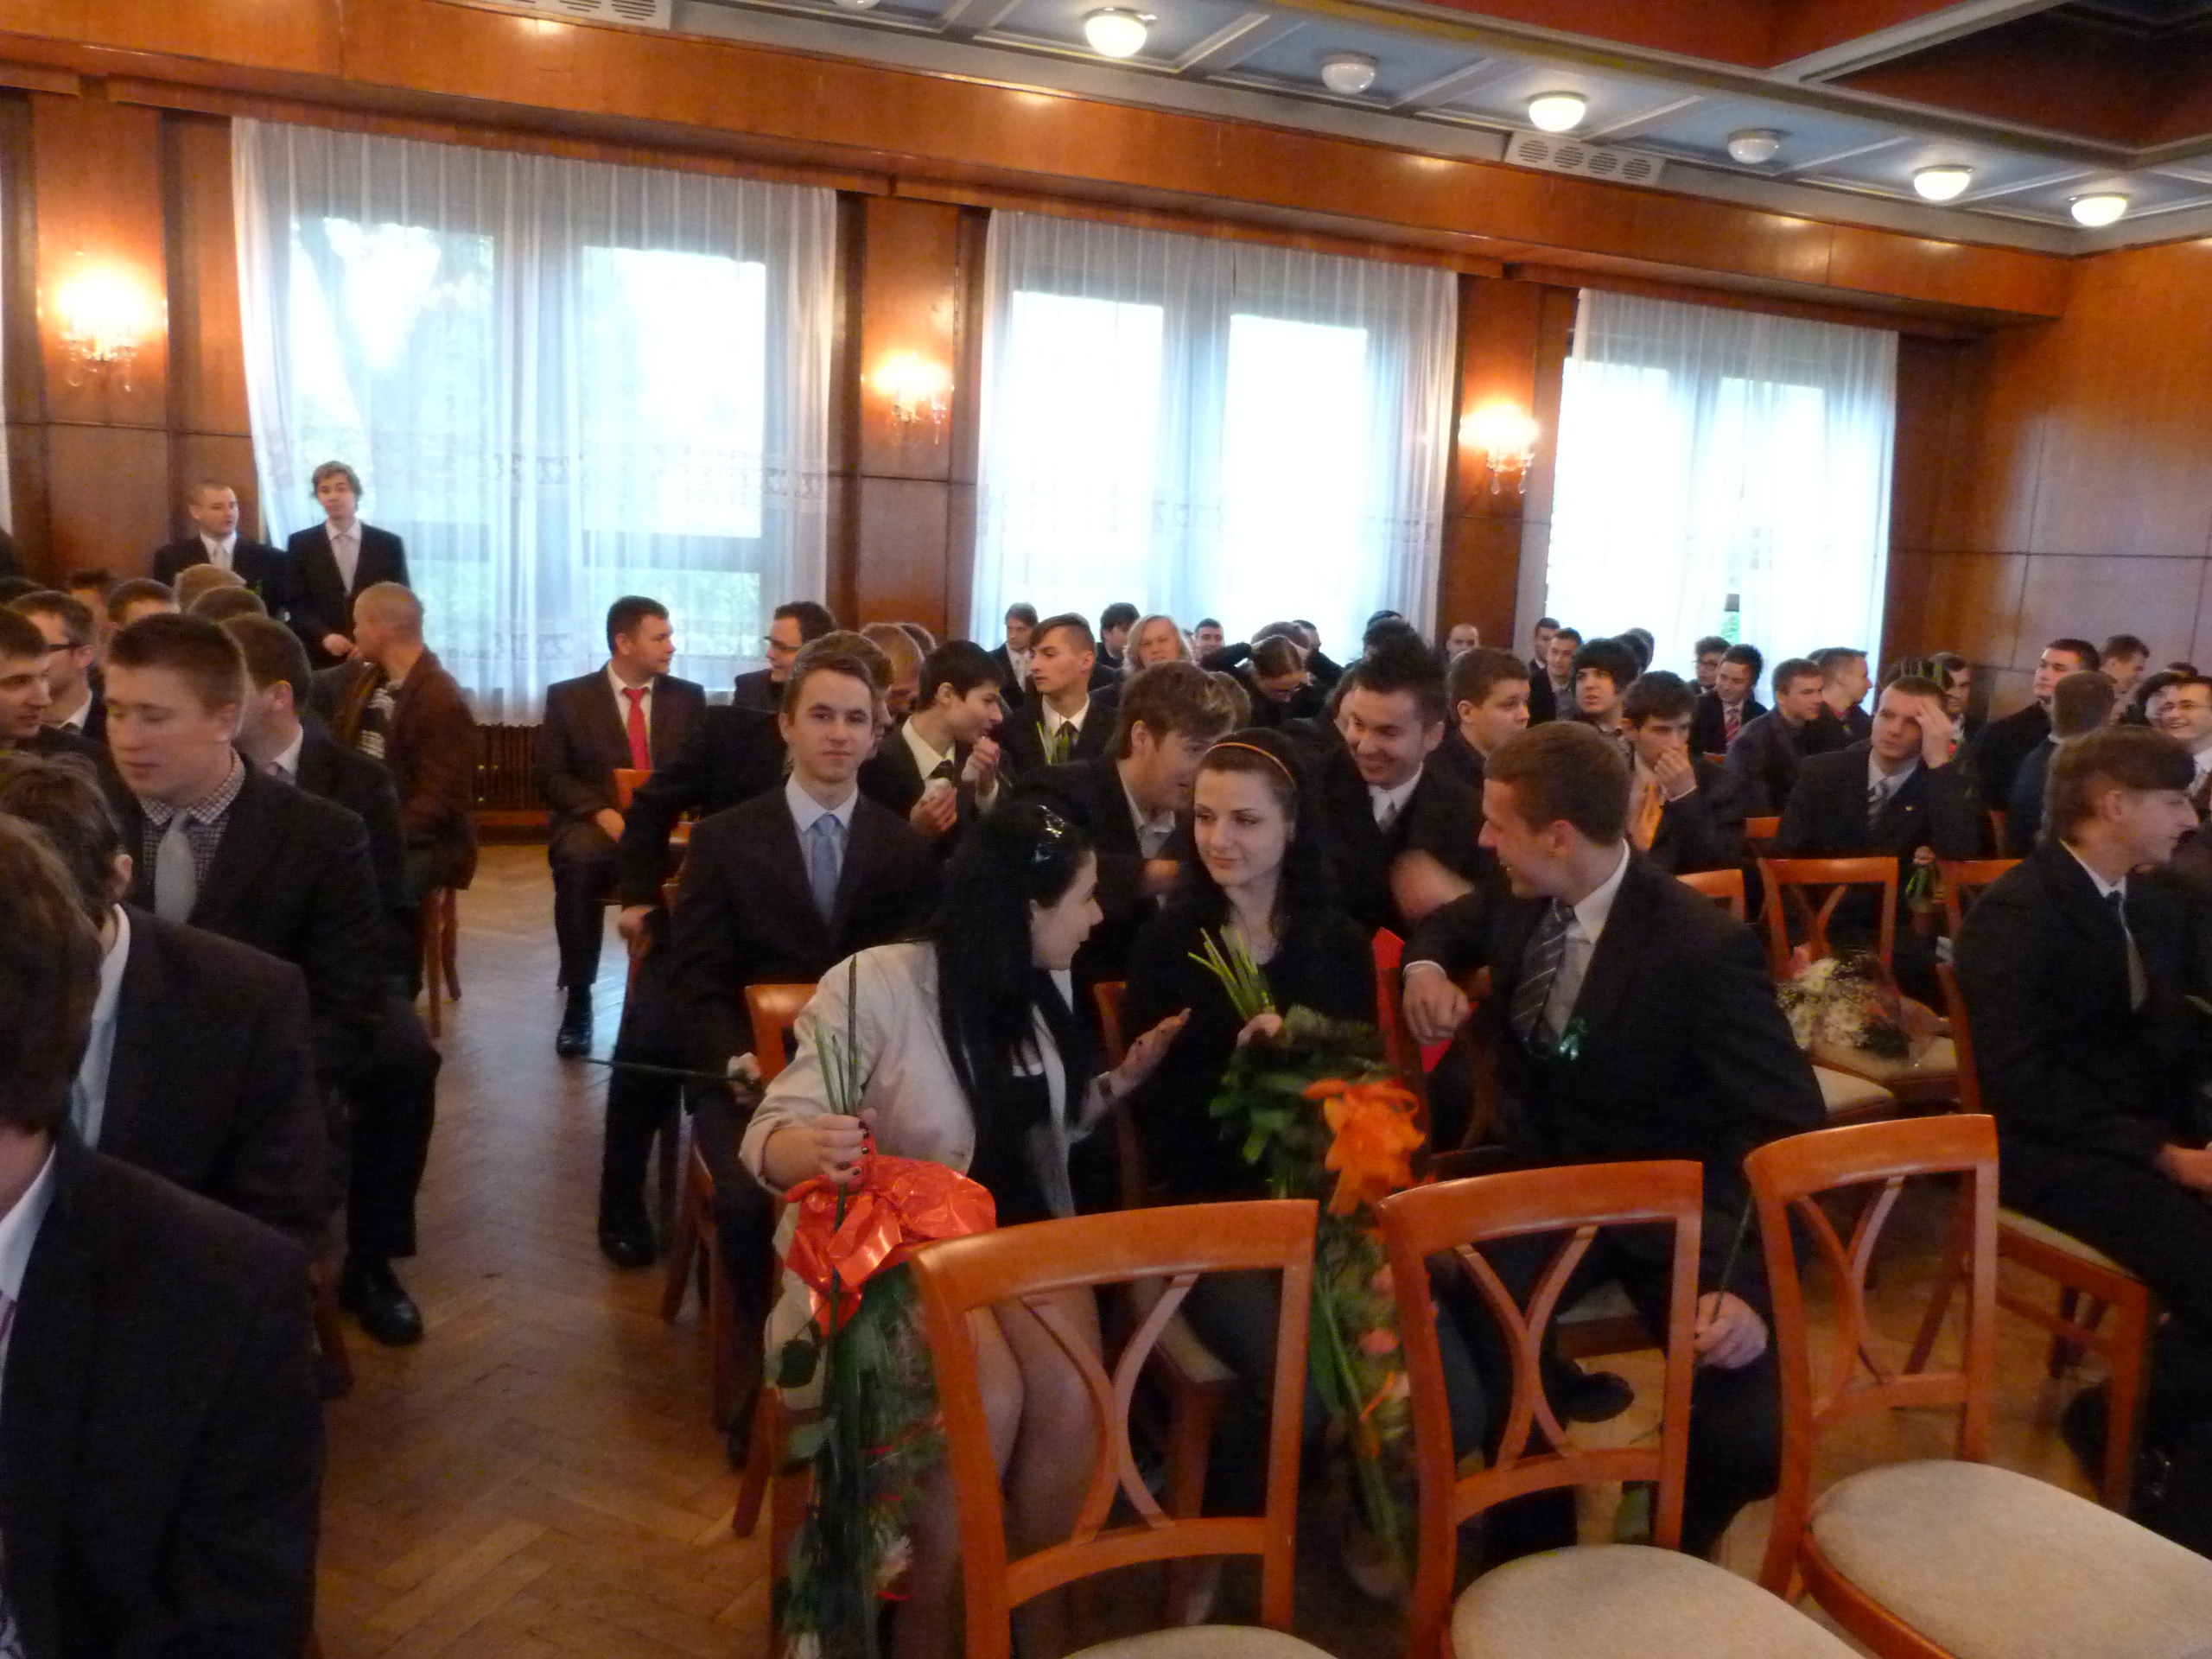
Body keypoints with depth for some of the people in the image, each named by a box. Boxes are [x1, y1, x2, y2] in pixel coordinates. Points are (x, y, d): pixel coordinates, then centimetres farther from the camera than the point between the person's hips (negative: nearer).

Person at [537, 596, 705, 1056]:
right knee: (580, 858, -37)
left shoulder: (689, 698, 12)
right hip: (593, 824, -1)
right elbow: (552, 776, 2)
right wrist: (602, 812, -16)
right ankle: (577, 1001, -25)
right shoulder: (568, 698, 7)